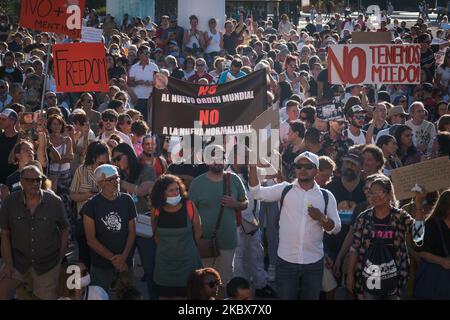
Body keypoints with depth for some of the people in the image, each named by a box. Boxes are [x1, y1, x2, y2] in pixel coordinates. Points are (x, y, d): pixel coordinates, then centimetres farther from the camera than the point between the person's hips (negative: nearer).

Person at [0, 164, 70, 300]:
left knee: (47, 297, 7)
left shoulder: (55, 202, -10)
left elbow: (64, 230, 2)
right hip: (18, 261, 1)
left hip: (48, 264, 0)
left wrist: (60, 259, -1)